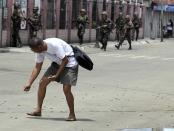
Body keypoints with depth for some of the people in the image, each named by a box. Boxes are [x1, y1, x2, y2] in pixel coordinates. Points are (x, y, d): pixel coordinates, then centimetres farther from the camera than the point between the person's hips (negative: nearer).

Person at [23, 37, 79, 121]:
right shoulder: (40, 51, -9)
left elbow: (65, 60, -26)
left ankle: (72, 115, -5)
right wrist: (29, 83, -6)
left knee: (66, 89, -19)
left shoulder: (55, 45, -33)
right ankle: (38, 110, 8)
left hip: (69, 63, -8)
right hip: (57, 63, 8)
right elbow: (37, 68, 0)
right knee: (42, 83, -1)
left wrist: (56, 75, -24)